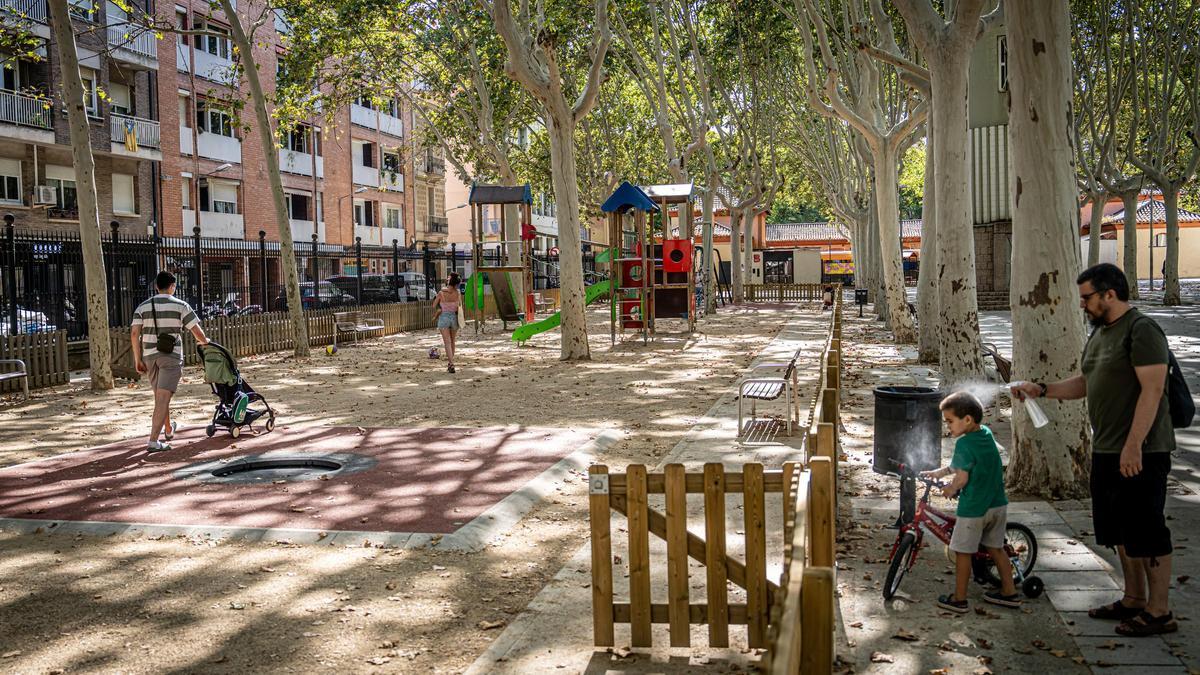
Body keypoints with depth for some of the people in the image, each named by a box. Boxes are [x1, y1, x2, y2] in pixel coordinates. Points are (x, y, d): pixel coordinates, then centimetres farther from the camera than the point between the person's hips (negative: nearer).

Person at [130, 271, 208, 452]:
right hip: (171, 356, -4)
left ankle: (168, 429, 42)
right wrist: (205, 341, 18)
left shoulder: (143, 306, 6)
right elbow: (197, 332, -4)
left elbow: (134, 333, -2)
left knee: (160, 395, 22)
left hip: (150, 355, 4)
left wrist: (138, 359, 3)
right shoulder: (180, 306, -3)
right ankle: (153, 441, -15)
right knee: (163, 398, -8)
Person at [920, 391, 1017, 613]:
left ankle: (959, 599, 12)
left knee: (963, 552, 5)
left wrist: (950, 489, 0)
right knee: (996, 548, 20)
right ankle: (1009, 592, 27)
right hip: (998, 504, 8)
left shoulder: (964, 443, -20)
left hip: (973, 508, -8)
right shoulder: (987, 434, 5)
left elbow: (962, 478, -19)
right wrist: (937, 473, 16)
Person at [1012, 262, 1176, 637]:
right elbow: (1085, 383, 24)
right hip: (1106, 451, 10)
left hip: (1140, 453, -10)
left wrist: (1134, 445, -25)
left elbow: (1152, 389, -21)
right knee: (1119, 532, 16)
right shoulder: (1100, 332, 16)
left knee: (1146, 532, -2)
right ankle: (1134, 599, 28)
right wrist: (1042, 389, 12)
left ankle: (1159, 612, 7)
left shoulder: (1142, 330, -14)